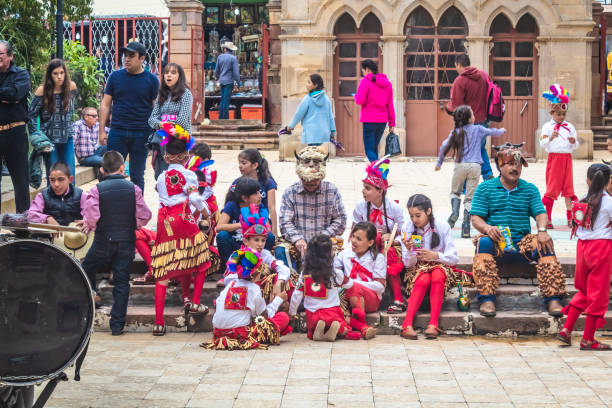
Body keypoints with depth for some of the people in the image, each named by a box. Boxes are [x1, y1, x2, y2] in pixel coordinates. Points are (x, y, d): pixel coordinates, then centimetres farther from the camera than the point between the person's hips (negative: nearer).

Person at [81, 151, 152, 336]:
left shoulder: (97, 189, -8)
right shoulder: (133, 189, -3)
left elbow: (92, 216, -17)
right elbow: (144, 215, -4)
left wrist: (89, 225, 4)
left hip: (103, 241, -2)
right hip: (126, 241, 2)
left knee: (86, 271, 23)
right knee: (121, 281, 5)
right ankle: (117, 324, 4)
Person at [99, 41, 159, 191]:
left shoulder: (151, 80, 2)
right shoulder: (115, 76, 6)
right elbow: (105, 104, 8)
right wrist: (102, 130, 2)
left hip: (141, 134, -1)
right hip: (117, 132, 1)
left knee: (137, 177, 7)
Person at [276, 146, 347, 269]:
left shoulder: (332, 191, 6)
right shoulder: (290, 192, 6)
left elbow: (340, 220, 4)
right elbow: (285, 222, -1)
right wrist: (297, 239, -20)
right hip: (296, 243, 0)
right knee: (281, 250, -30)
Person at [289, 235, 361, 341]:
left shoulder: (304, 275, -2)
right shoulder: (336, 274, -6)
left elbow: (296, 296, 1)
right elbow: (349, 284, 14)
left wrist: (292, 313, 16)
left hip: (312, 315, 2)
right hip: (332, 313, -2)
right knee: (344, 331, 13)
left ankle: (317, 330, -13)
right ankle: (337, 327, -23)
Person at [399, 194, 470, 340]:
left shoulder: (442, 227, -9)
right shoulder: (407, 228, -5)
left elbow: (454, 258, -11)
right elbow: (408, 264, -4)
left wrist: (436, 255, -29)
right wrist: (409, 251, -26)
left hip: (440, 266, 0)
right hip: (418, 268, 1)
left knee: (437, 276, -36)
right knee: (423, 279, -34)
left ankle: (433, 324, -42)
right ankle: (407, 325, -46)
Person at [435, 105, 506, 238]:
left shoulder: (455, 132, 5)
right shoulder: (478, 129, 5)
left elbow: (444, 146, 0)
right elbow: (493, 133, 21)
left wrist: (439, 163, 13)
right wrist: (502, 131, 44)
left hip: (460, 165, 1)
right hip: (474, 166, -1)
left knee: (455, 192, 20)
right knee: (470, 198, 2)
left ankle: (455, 212, -9)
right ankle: (465, 228, -5)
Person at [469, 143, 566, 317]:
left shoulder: (530, 189, 15)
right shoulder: (485, 188, 8)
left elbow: (540, 213, 3)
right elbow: (476, 218, 0)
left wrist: (542, 230, -20)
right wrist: (488, 228, -23)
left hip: (522, 242, 2)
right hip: (496, 244, -2)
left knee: (545, 243, -27)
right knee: (483, 242, -35)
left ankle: (553, 298, -31)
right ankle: (487, 299, -39)